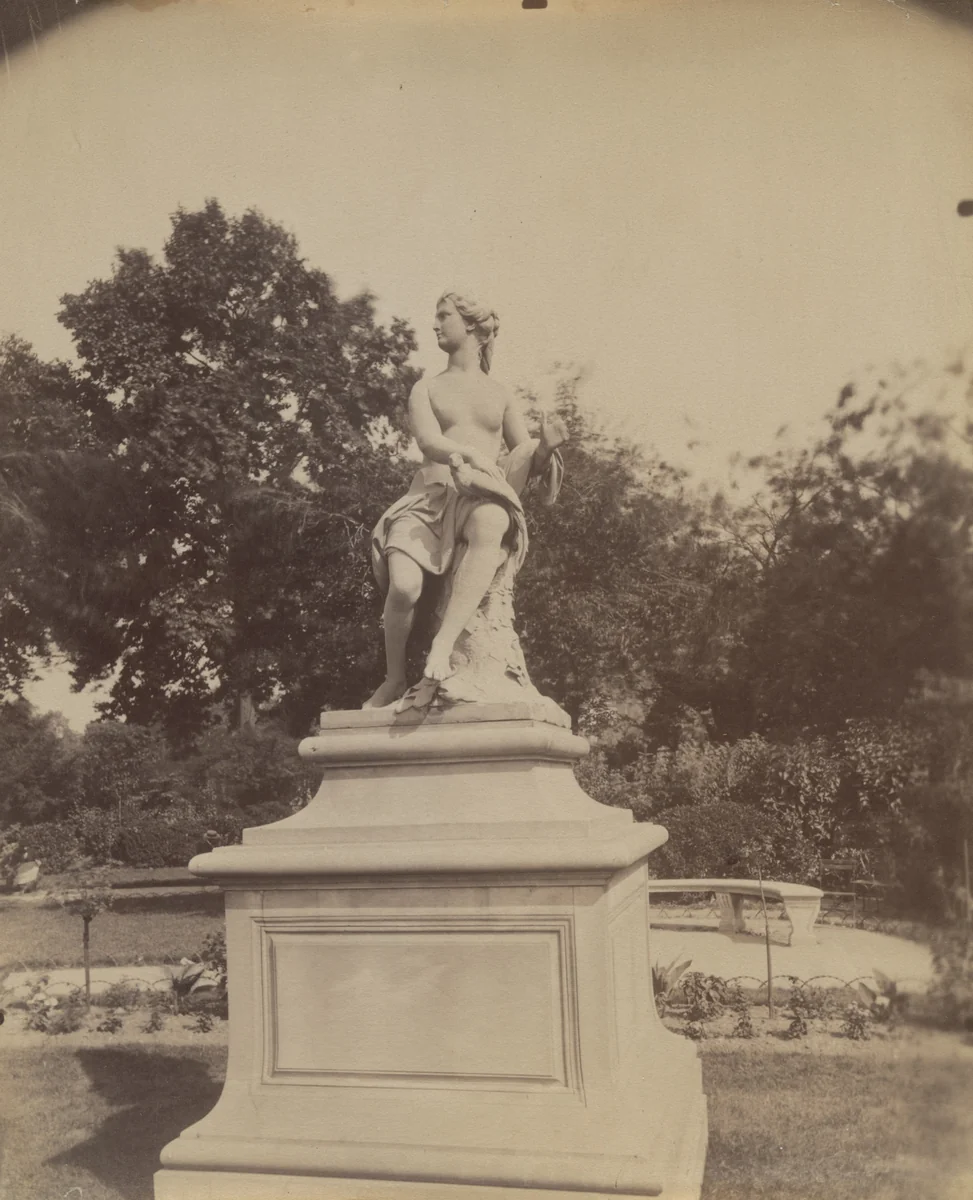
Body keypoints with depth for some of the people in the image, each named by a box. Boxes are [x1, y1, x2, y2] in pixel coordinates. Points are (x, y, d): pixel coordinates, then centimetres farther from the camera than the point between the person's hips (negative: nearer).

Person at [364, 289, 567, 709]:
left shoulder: (500, 397, 22)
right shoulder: (427, 389, 19)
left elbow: (527, 463, 17)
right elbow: (428, 442, -1)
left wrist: (545, 446, -7)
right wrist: (471, 454, -20)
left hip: (482, 498, 0)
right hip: (430, 496, 0)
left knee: (491, 526, -41)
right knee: (403, 585, -29)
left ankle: (442, 647, -44)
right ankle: (394, 680, -3)